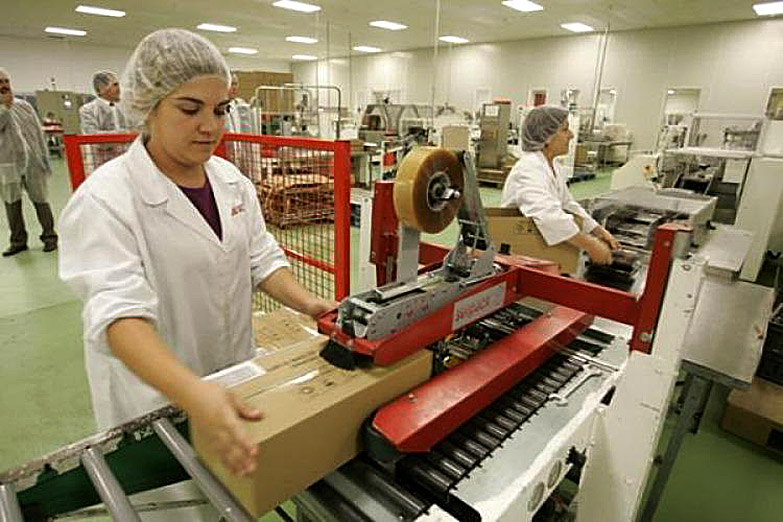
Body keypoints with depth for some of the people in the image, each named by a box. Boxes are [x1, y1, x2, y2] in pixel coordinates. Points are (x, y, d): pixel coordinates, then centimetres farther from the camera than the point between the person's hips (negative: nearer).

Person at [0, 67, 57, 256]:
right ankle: (18, 240, 16)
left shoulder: (24, 106, 9)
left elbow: (38, 132, 9)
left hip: (32, 161, 0)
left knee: (40, 200, 2)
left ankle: (49, 235, 12)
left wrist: (45, 158, 4)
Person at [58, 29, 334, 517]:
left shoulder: (231, 180, -3)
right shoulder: (105, 198, -21)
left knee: (235, 488, 26)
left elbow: (260, 258, 0)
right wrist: (194, 394, -48)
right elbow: (119, 310, -32)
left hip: (232, 377, 5)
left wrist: (307, 303, -17)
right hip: (155, 397, -4)